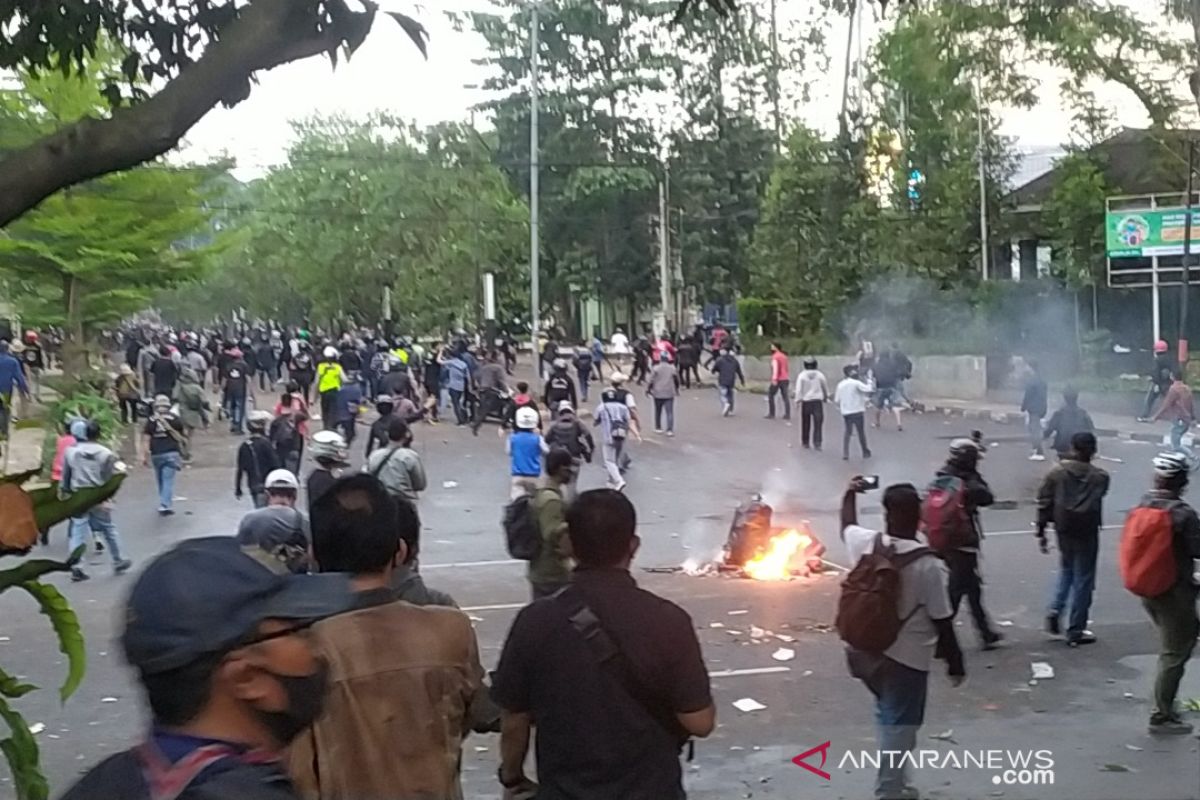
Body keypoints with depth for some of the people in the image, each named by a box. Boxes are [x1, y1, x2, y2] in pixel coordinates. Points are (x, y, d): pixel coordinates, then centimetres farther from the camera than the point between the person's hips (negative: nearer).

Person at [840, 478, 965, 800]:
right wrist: (955, 663, -2)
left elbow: (847, 526, 17)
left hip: (866, 651, 6)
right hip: (906, 658, -6)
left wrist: (851, 493, 34)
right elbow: (942, 621, -14)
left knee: (889, 718, 25)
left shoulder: (865, 544, -8)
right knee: (899, 726, 7)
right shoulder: (928, 565, -21)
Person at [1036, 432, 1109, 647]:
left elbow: (1044, 502, -5)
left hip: (1063, 530, 3)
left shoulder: (1057, 472, -5)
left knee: (1066, 570, 25)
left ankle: (1054, 610, 8)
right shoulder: (1100, 477, -7)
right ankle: (1076, 631, 10)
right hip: (1087, 532, -2)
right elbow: (1098, 501, 3)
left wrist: (1041, 531, 2)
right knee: (1083, 579, 7)